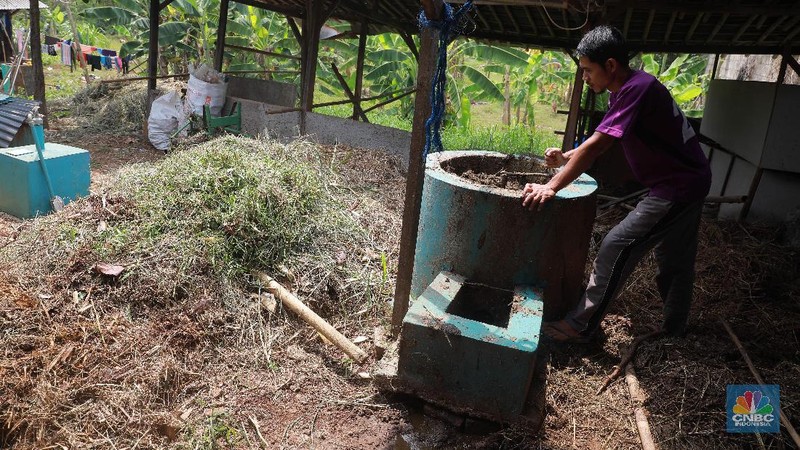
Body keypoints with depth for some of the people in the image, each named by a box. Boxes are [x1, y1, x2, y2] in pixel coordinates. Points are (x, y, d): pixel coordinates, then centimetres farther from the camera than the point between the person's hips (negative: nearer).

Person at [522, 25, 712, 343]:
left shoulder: (637, 89, -24)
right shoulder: (627, 90, 8)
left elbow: (597, 144, -32)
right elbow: (602, 142, 17)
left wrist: (551, 187, -32)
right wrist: (567, 157, 1)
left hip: (677, 188, -10)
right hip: (690, 182, 10)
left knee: (615, 248, -12)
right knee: (675, 260, 20)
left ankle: (580, 326, -5)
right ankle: (675, 328, 36)